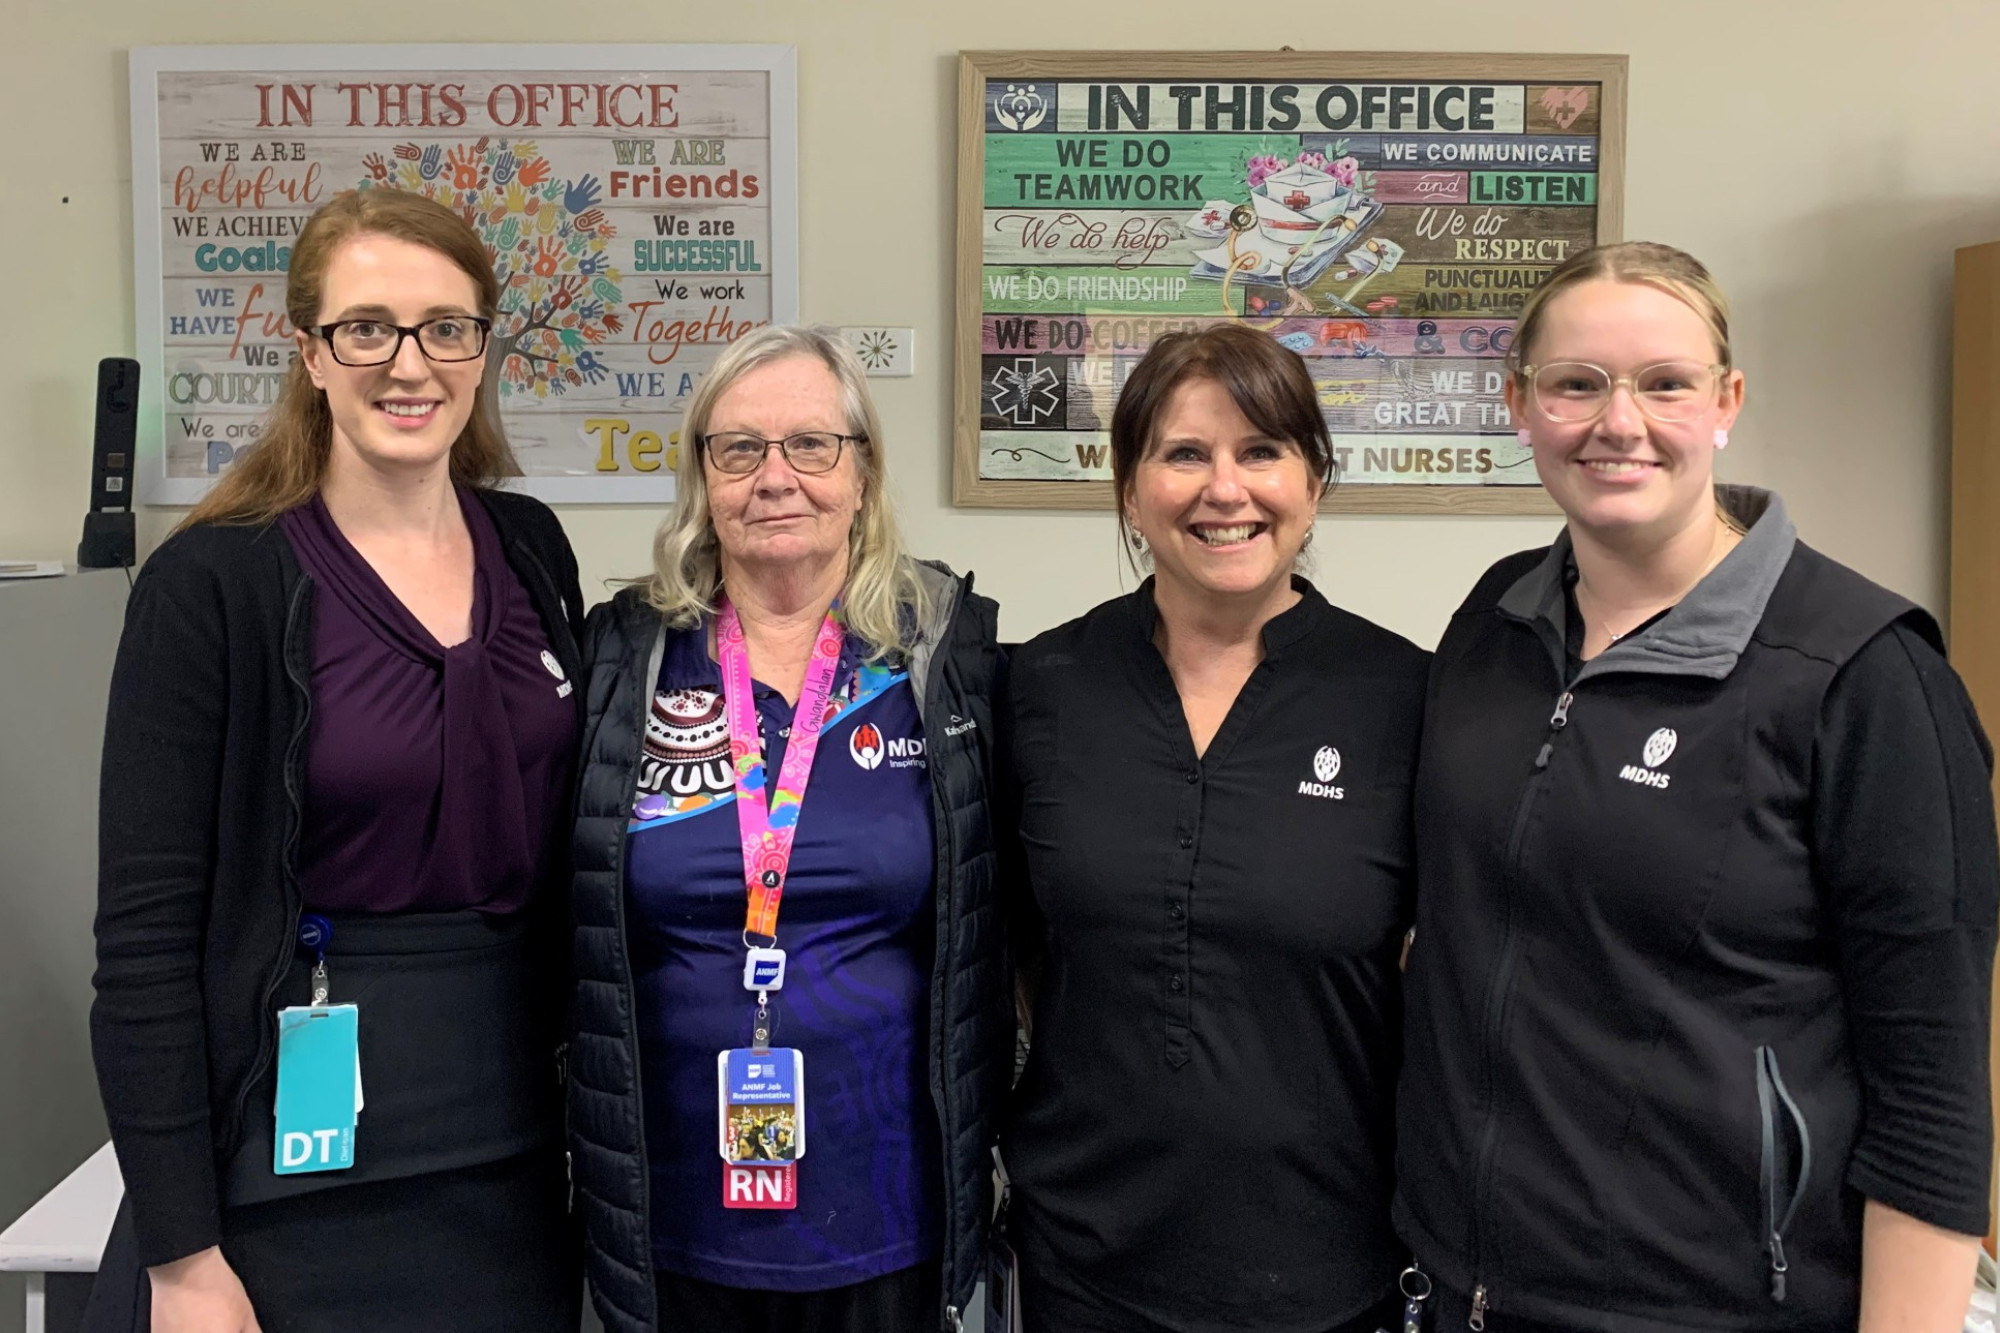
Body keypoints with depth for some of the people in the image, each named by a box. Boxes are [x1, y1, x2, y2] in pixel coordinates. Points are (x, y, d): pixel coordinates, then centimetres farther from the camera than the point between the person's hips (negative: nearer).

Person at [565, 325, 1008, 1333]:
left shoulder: (958, 656, -4)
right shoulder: (619, 662, -1)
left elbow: (1013, 922, 4)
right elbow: (556, 928, 7)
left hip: (886, 1219, 0)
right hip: (671, 1217, 1)